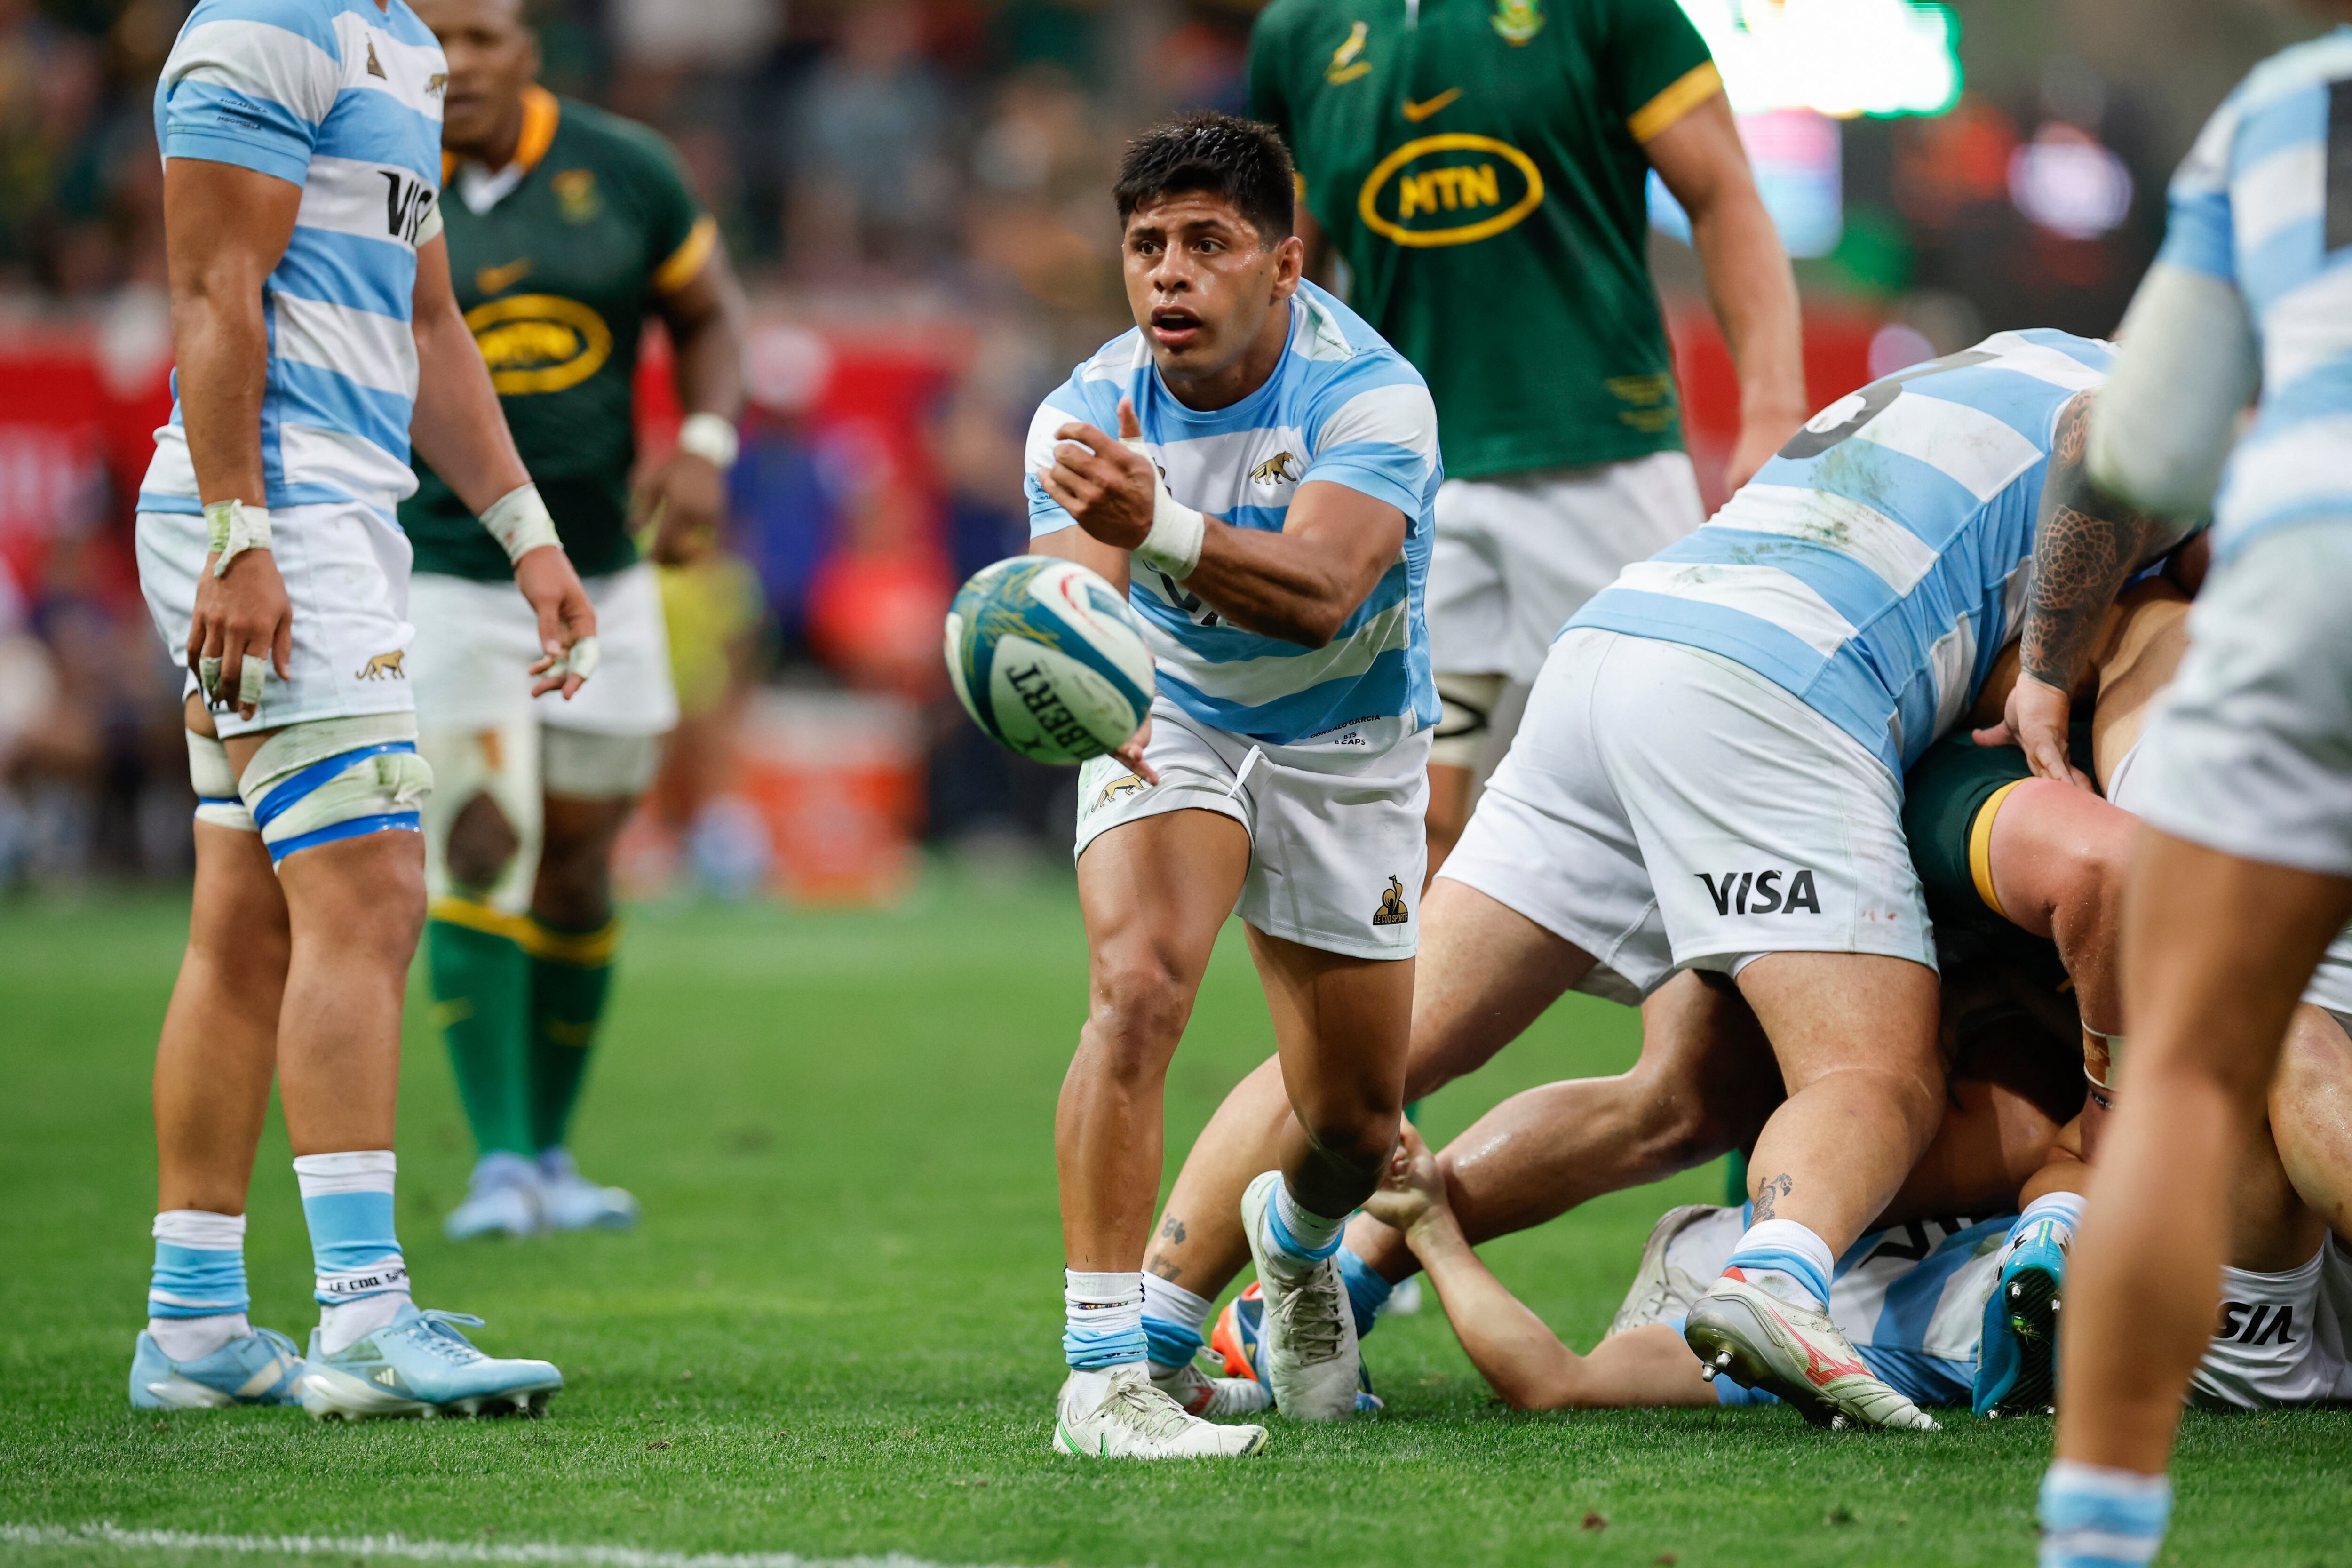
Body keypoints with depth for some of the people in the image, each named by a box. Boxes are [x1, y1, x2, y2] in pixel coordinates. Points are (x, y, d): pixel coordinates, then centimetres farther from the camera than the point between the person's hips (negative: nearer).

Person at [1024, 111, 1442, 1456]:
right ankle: (1103, 1368, -27)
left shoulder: (1368, 393, -26)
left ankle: (1295, 1241, 45)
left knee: (1360, 1126, 5)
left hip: (1348, 745, 0)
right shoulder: (1091, 414, -17)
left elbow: (1321, 591, -42)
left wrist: (1158, 523, -60)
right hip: (1169, 723, 0)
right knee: (1137, 987, -29)